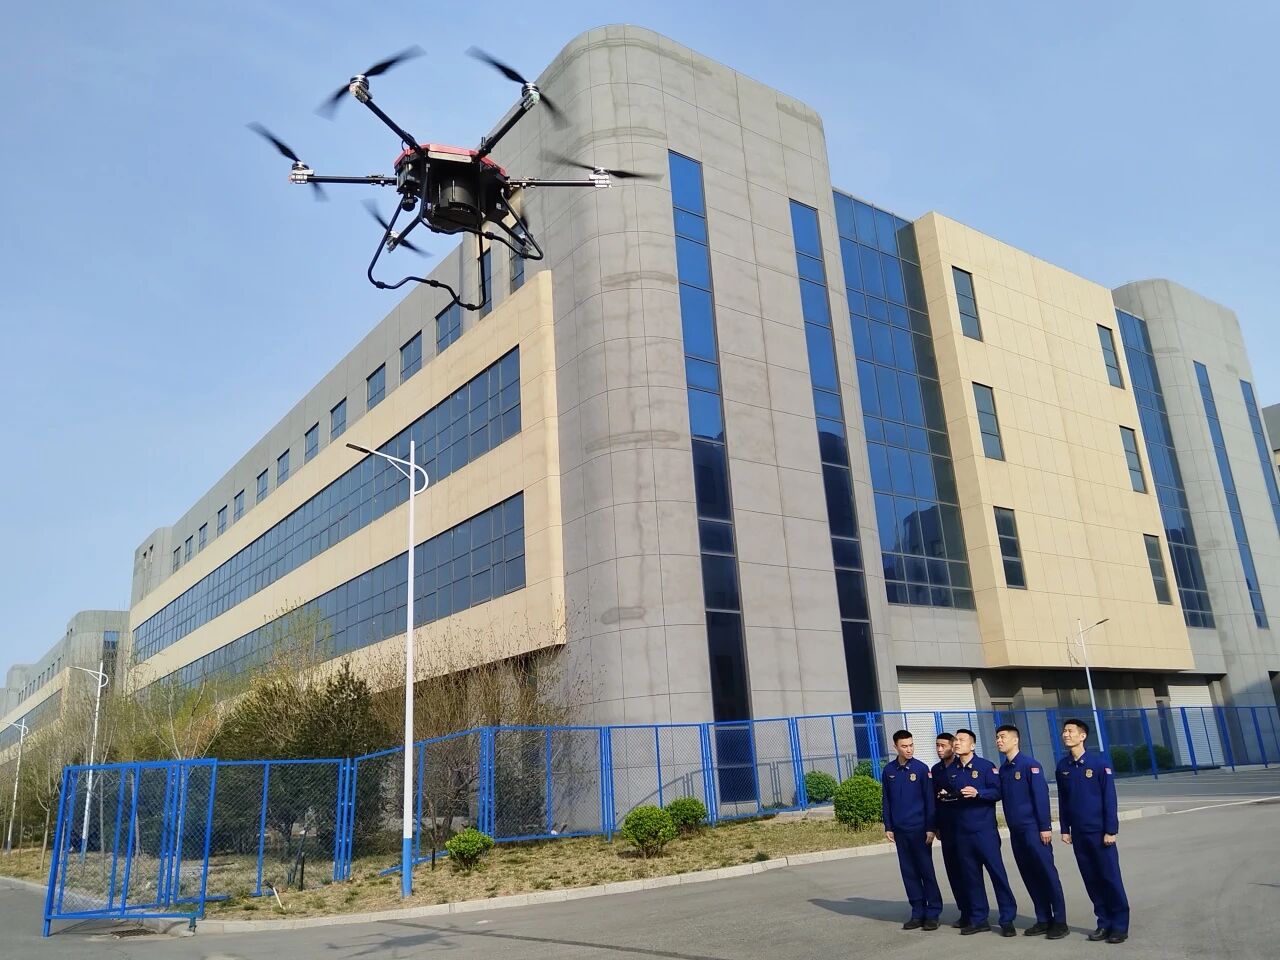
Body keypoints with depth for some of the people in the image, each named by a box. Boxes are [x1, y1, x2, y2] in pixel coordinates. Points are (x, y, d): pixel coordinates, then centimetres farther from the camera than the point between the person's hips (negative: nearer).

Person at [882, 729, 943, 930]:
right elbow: (886, 800, 9)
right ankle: (917, 913, 17)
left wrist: (930, 828, -8)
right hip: (900, 830, 4)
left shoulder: (921, 769, -6)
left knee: (926, 871, 2)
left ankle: (932, 913, 11)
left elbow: (929, 800, -5)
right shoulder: (889, 770, 4)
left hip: (919, 829, -4)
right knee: (909, 873, 9)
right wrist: (888, 827, 6)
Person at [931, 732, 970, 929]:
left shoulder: (963, 767, -7)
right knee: (953, 870, 7)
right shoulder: (936, 770, 10)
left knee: (967, 870, 0)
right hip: (947, 828, 5)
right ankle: (965, 912, 15)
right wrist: (936, 826, 13)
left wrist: (950, 795, -13)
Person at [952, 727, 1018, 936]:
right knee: (971, 876, 10)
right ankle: (979, 919, 19)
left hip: (985, 830, -5)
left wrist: (978, 793, -24)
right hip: (962, 831, 5)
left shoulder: (986, 766, -4)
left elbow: (997, 792, -10)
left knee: (997, 872, -4)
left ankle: (1007, 919, 5)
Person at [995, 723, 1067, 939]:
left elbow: (1041, 796, -14)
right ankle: (1044, 920, 19)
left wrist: (1045, 827, -17)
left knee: (1047, 874, -2)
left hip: (1034, 829, -7)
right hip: (1015, 832, 7)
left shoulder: (1030, 765, -10)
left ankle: (1059, 921, 7)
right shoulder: (1002, 769, 10)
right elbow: (1000, 795, 11)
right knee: (1030, 877, 11)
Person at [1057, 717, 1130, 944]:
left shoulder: (1100, 762, -10)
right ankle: (1104, 923, 20)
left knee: (1110, 878, 0)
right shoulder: (1062, 766, 3)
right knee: (1091, 880, 9)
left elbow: (1109, 798, -9)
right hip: (1078, 833, 4)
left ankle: (1120, 925, 11)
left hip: (1099, 832, -4)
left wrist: (1110, 830, -12)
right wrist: (1065, 829, 7)